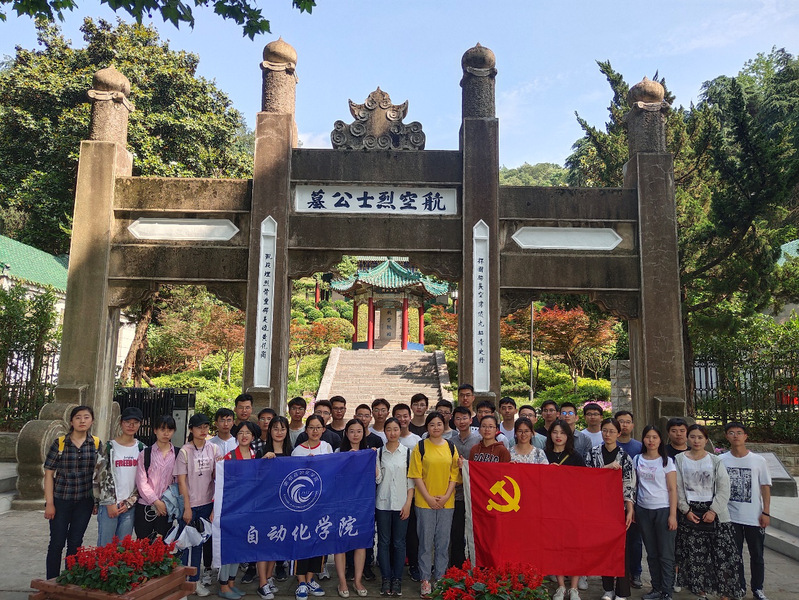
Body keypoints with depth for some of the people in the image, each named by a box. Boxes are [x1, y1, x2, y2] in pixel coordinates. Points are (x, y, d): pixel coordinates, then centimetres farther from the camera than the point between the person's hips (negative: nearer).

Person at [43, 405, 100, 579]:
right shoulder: (60, 443, -6)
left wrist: (98, 501, 4)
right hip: (61, 500, -2)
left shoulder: (97, 444, 0)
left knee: (75, 543, 10)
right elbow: (49, 474, -4)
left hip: (84, 501, 2)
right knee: (57, 542, 5)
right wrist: (49, 503, -7)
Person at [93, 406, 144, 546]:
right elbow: (100, 476, -5)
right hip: (109, 505, -2)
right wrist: (109, 503, -8)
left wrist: (129, 502, -3)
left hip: (129, 506, 3)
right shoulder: (109, 447, -3)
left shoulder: (142, 449, 6)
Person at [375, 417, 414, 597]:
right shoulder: (379, 452, 3)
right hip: (383, 503, 1)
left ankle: (397, 579, 15)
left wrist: (408, 503, -4)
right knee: (383, 542, 6)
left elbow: (411, 480, 2)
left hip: (401, 504, -1)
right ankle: (386, 579, 17)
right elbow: (377, 479, -1)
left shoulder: (407, 452, 2)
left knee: (399, 542, 4)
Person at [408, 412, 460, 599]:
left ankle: (440, 579, 22)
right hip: (424, 502, -2)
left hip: (446, 503, 3)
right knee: (426, 542, 4)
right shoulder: (420, 447, -2)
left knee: (443, 543, 9)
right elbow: (416, 475, -5)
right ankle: (425, 581, 14)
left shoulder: (451, 447, 6)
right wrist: (428, 498, -11)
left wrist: (446, 496, -7)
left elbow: (454, 474, 5)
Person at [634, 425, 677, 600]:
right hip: (643, 510, 4)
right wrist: (631, 509, 6)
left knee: (665, 554, 0)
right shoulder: (637, 460, 6)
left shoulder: (667, 461, -3)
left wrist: (672, 515, -10)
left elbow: (672, 489, -5)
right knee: (651, 553, 11)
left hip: (663, 510, -3)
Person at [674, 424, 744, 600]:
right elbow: (678, 488, 2)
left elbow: (724, 489, -1)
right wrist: (686, 510, -6)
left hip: (714, 512, 0)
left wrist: (713, 510, -10)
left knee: (722, 552, -4)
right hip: (689, 512, 0)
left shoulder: (715, 461, 3)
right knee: (694, 553, 2)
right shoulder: (680, 459, 4)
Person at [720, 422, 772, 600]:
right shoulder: (721, 460, -3)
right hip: (731, 517, 1)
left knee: (757, 555, 10)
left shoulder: (758, 460, -4)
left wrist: (766, 512, -6)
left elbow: (765, 487, -1)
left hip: (754, 517, 0)